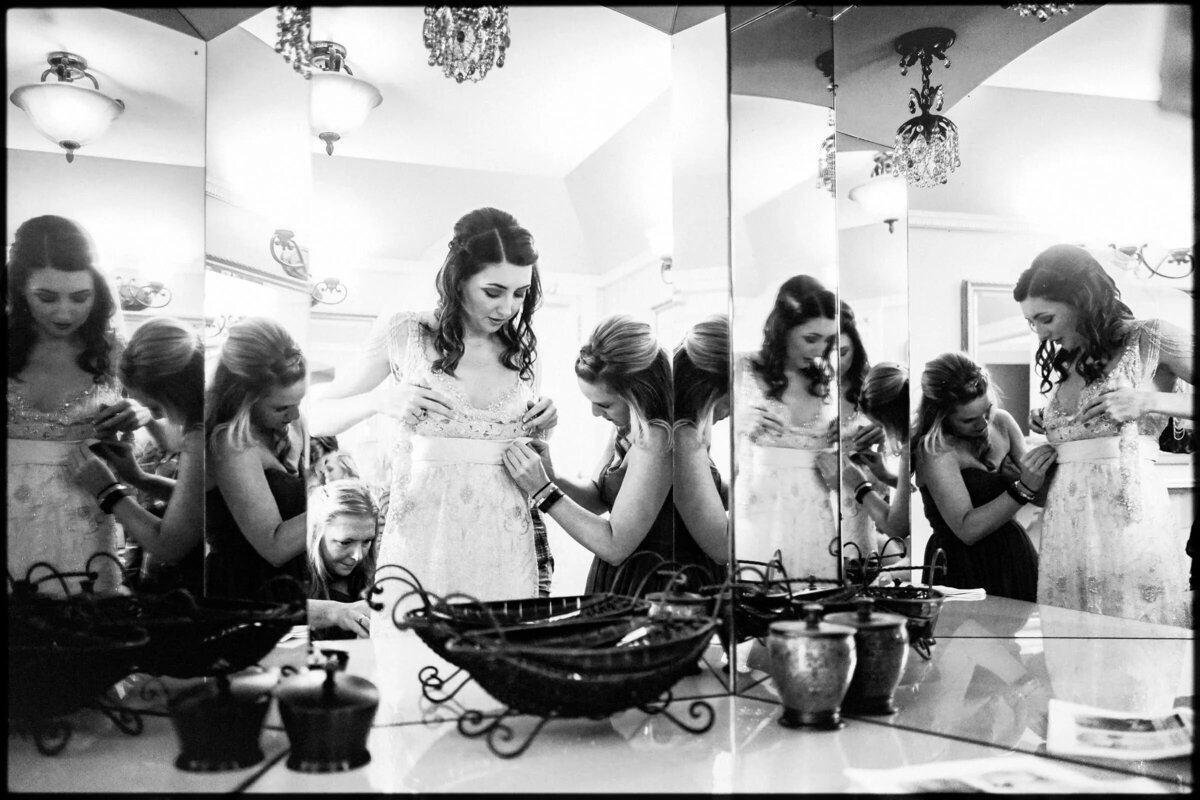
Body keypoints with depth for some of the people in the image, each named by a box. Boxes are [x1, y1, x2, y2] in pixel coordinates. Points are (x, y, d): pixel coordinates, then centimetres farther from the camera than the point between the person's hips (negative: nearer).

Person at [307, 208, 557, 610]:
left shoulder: (521, 351, 9)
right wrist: (380, 400, -14)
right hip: (422, 542, -2)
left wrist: (540, 429, 0)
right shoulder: (403, 332, 0)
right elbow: (317, 418, 3)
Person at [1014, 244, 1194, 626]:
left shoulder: (1148, 340, 0)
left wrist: (1149, 401, -13)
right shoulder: (1068, 365, 19)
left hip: (1127, 519, -6)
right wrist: (1052, 432, 9)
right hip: (1064, 533, 6)